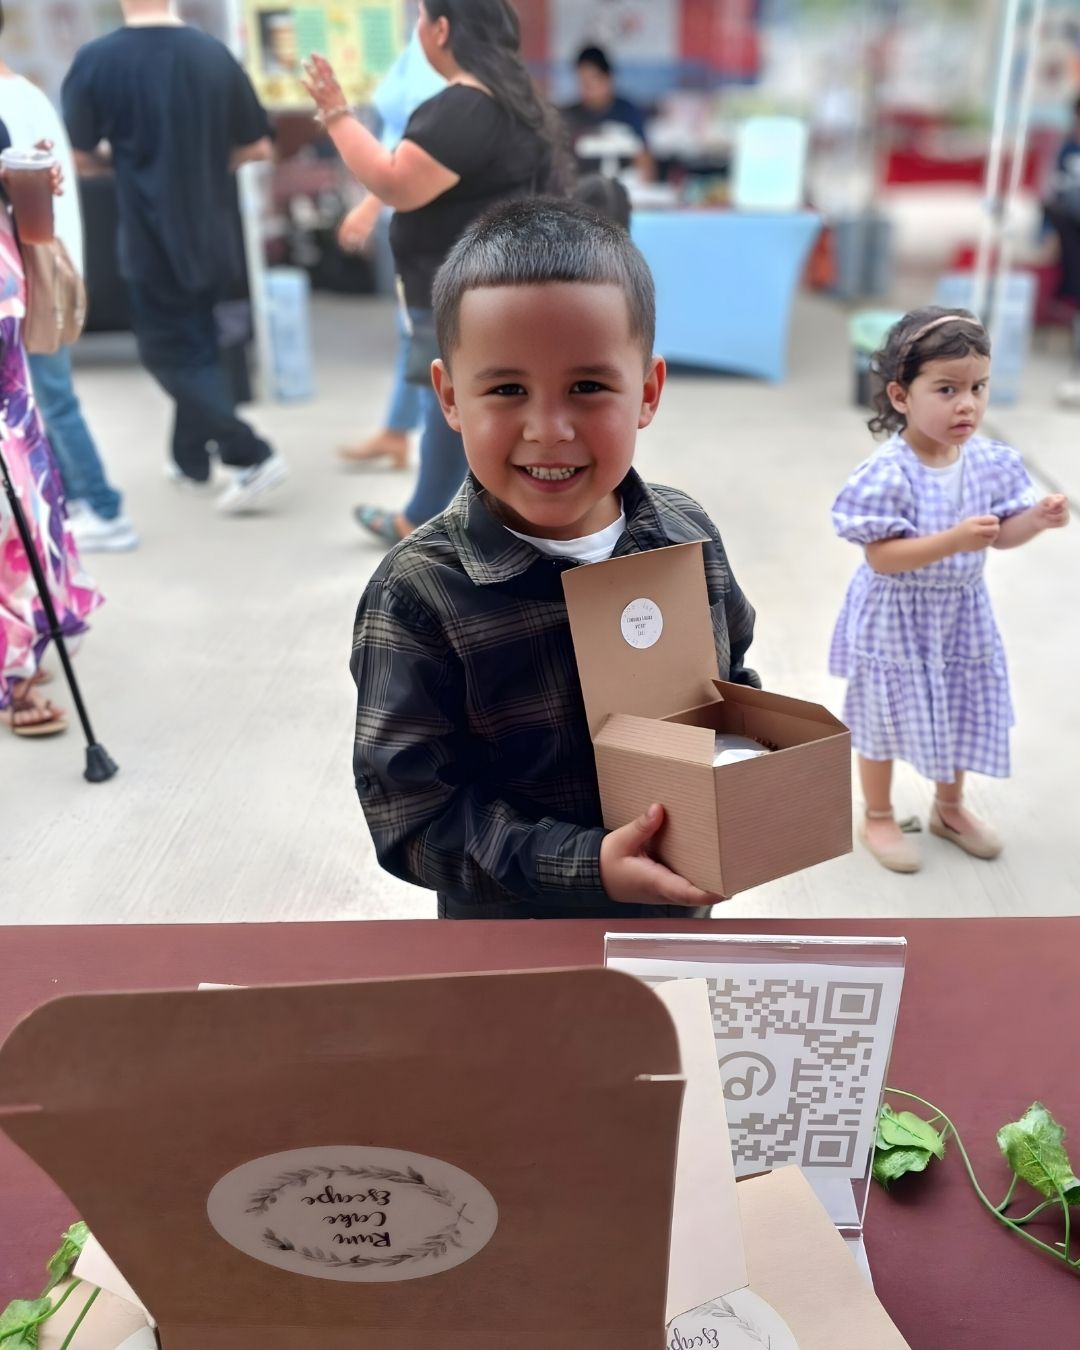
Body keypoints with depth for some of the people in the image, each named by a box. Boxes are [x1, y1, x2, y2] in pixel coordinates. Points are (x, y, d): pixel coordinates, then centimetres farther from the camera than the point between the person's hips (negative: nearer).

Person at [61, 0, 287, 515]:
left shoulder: (96, 60, -11)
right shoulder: (214, 53, -2)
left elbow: (79, 157, -4)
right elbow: (257, 147, 3)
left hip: (153, 239, -4)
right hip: (213, 232, 4)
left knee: (168, 352, 7)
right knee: (197, 342, 19)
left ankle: (250, 456, -5)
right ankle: (190, 456, 29)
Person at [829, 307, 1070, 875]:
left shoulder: (989, 461, -7)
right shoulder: (887, 473, -25)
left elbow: (1002, 534, 3)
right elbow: (882, 557, -27)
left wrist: (1038, 518, -18)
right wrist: (955, 540, -36)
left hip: (961, 613, 6)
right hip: (895, 619, -6)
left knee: (962, 712, 19)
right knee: (887, 717, 10)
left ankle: (949, 808, 43)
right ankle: (878, 818, 32)